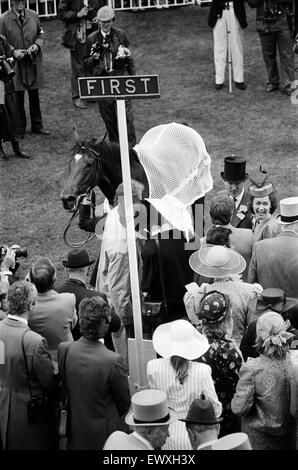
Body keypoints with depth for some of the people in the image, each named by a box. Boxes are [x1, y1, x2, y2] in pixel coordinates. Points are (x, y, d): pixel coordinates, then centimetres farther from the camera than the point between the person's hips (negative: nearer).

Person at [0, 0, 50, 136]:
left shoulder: (33, 15, 2)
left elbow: (40, 34, 12)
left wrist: (37, 45, -8)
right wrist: (13, 51, -17)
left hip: (33, 62, 3)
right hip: (15, 63, -3)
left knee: (34, 95, 11)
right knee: (18, 97, 2)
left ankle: (37, 126, 23)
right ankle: (19, 128, 15)